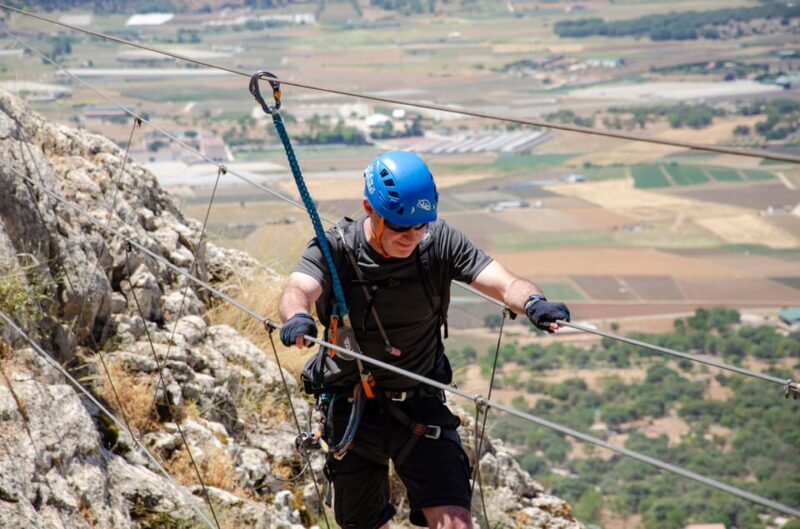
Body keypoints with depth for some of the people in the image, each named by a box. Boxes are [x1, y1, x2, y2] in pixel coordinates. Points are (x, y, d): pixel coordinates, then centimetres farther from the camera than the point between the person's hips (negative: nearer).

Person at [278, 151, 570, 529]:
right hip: (353, 412, 0)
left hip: (421, 408, 0)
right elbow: (297, 290, -34)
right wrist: (296, 316, -58)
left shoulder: (440, 242, -12)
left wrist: (533, 302, -47)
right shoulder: (334, 248, -15)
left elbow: (504, 283, -23)